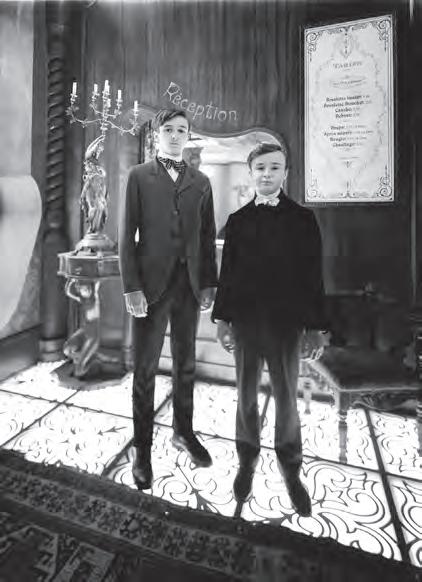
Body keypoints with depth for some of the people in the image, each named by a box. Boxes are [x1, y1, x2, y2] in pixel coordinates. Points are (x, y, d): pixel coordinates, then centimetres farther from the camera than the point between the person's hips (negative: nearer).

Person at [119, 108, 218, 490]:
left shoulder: (200, 182, 12)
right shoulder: (139, 176, 4)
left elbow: (208, 236, 9)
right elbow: (127, 235, -3)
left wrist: (209, 283, 2)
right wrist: (131, 287, -10)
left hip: (190, 283, 3)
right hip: (151, 283, -3)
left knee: (185, 365, 13)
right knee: (145, 370, 5)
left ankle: (183, 432, 32)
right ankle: (143, 449, 20)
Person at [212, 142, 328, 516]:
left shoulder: (302, 219, -1)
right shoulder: (238, 220, 5)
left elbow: (313, 276, -2)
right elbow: (227, 272, 4)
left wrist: (315, 327, -5)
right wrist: (222, 319, 2)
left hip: (286, 323, -1)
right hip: (245, 322, 2)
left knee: (286, 400, 11)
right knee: (246, 397, 14)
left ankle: (291, 470, 32)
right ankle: (247, 461, 35)